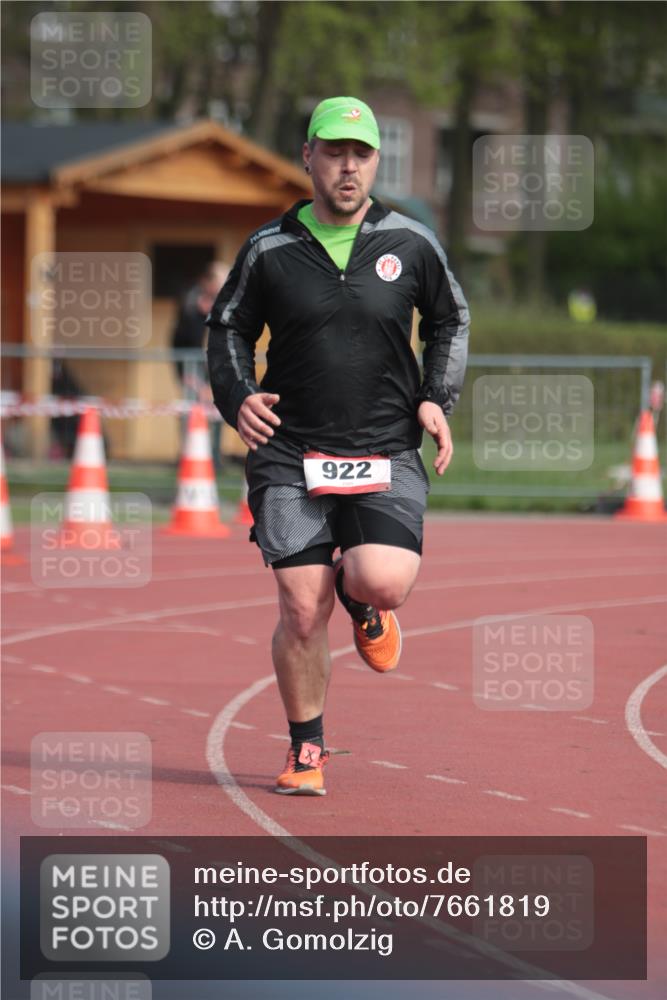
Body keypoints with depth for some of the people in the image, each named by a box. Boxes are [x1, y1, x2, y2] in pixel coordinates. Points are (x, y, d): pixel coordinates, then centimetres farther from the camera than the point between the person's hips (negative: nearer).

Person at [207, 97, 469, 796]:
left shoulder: (411, 244, 4)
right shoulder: (270, 250, 2)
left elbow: (449, 321, 18)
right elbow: (228, 328, 14)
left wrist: (437, 398, 4)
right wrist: (236, 396, -4)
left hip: (388, 452, 0)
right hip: (291, 455, 0)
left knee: (383, 581, -22)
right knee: (302, 609, -6)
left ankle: (363, 601, 18)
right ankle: (306, 753, 13)